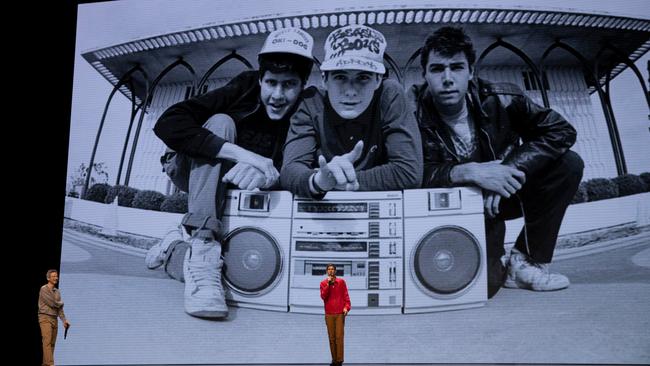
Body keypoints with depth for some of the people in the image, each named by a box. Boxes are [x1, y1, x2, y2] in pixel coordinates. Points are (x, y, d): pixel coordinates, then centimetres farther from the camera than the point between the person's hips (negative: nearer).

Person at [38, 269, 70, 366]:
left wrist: (64, 320, 2)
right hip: (45, 318, -7)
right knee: (47, 341, -16)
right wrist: (61, 303, 6)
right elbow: (52, 303, -15)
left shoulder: (57, 292, 14)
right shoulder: (44, 289, -8)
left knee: (52, 343, 5)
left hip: (54, 319, 7)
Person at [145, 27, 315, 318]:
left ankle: (173, 250, 7)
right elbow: (167, 124, -30)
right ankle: (201, 248, -38)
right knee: (220, 122, -30)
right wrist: (240, 152, -40)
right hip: (198, 178, -1)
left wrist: (262, 171, -47)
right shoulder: (243, 90, -19)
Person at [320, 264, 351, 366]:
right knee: (331, 337, 4)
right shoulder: (323, 283, 6)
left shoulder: (341, 282, 4)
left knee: (339, 337, -6)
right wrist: (328, 284, -13)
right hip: (329, 314, 2)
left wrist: (346, 307, -13)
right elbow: (323, 296, -6)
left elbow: (346, 295, 2)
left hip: (340, 313, -1)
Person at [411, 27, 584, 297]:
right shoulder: (413, 113, -18)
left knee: (567, 164, -18)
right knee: (483, 284, -28)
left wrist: (509, 169, -30)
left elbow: (561, 131, -17)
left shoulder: (498, 99, -14)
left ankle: (526, 262, -6)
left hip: (502, 194, 4)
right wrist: (467, 172, -42)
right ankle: (496, 266, 14)